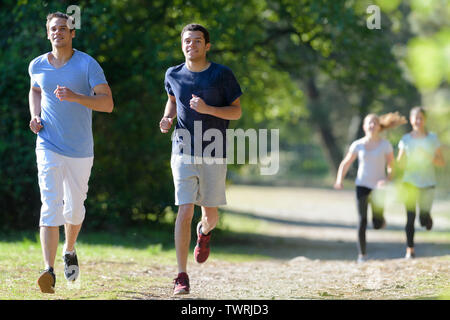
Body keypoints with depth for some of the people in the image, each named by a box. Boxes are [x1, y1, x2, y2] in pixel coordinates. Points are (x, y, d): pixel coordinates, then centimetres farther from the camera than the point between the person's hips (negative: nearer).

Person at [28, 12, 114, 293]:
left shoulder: (88, 65, -7)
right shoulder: (37, 66, 4)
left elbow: (107, 103, -13)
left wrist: (76, 97, -27)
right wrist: (35, 116, 7)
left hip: (80, 150, 0)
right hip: (49, 147, 1)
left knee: (74, 208, 10)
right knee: (51, 206, -14)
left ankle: (69, 252, 41)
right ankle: (49, 270, -22)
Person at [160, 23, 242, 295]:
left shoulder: (222, 75, -4)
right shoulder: (174, 75, 4)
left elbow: (236, 112, -3)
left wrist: (208, 109, -19)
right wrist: (168, 119, 3)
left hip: (214, 156, 0)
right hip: (184, 153, 1)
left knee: (210, 214, 7)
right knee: (185, 212, -10)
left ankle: (204, 232, 47)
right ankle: (182, 276, -6)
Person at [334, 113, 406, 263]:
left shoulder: (385, 145, -2)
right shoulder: (358, 145, 0)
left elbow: (391, 167, -2)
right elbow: (345, 164, 7)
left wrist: (387, 179, -22)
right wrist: (339, 180, -9)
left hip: (378, 186, 0)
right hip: (362, 185, 0)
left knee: (378, 224, 1)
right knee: (362, 220, -8)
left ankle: (379, 218, 39)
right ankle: (362, 254, 1)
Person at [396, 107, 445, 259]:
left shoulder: (433, 138, 4)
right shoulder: (406, 139, 4)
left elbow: (442, 162, 5)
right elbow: (400, 164, 3)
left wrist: (429, 158, -14)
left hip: (427, 183, 0)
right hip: (410, 182, 0)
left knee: (424, 217, -10)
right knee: (410, 217, -4)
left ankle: (427, 218, 27)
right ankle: (410, 249, 5)